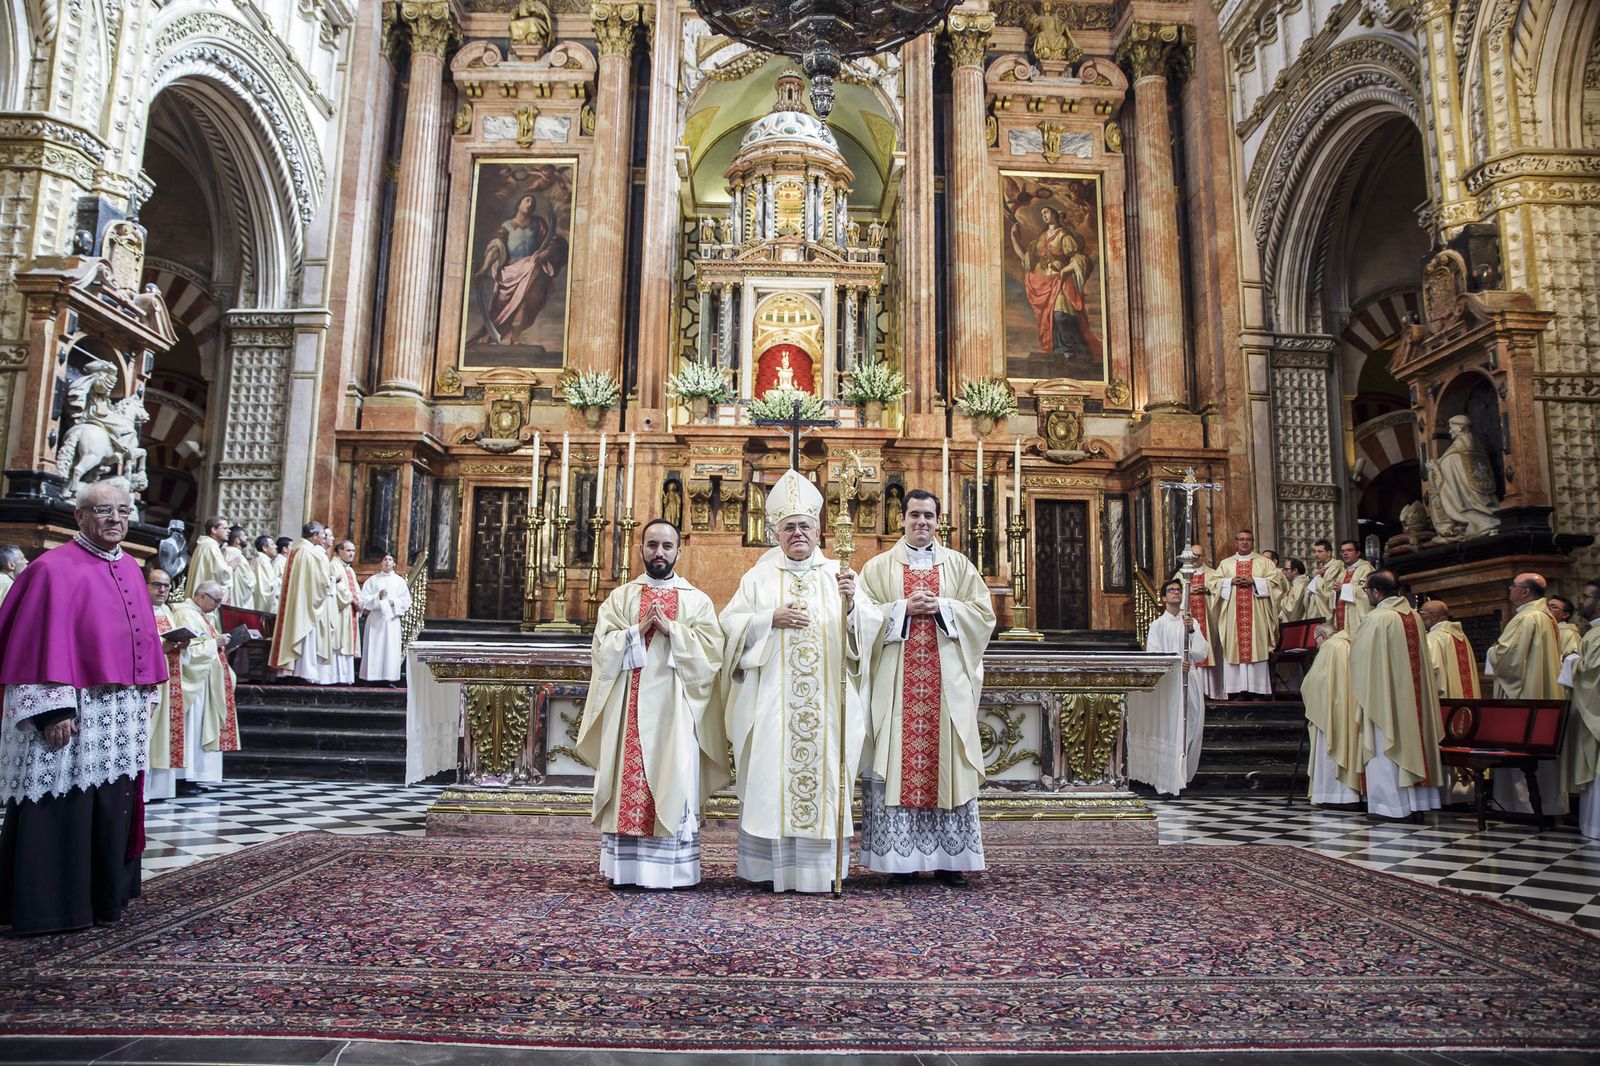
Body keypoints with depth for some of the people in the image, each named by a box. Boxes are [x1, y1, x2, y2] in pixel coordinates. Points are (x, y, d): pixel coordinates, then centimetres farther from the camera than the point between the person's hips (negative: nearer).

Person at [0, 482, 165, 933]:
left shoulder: (131, 569, 11)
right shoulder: (54, 569, -10)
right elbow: (42, 642, -15)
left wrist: (143, 699, 15)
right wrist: (53, 708, -21)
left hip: (121, 712, 7)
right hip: (70, 709, -7)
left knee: (113, 807, 13)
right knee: (60, 808, -1)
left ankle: (104, 896, 25)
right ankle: (48, 906, 10)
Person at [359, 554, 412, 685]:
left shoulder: (399, 580, 11)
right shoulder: (373, 579, 8)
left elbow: (406, 601, 8)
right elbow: (364, 598, 1)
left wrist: (394, 602, -9)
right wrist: (377, 597, -14)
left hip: (392, 618, 1)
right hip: (375, 618, -1)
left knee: (391, 648, -3)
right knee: (374, 648, -4)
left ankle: (390, 677, -2)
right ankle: (372, 677, -1)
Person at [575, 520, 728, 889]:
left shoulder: (697, 600, 9)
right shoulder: (619, 597, 12)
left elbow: (710, 652, -2)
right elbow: (602, 649, 3)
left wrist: (671, 629, -12)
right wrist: (639, 629, -11)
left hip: (675, 707, -1)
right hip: (629, 706, 1)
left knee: (674, 780, -3)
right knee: (627, 779, 0)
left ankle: (673, 868, 4)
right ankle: (625, 866, 7)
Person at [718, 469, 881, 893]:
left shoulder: (838, 574, 10)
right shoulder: (759, 577, 9)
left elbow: (872, 626, 1)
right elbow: (729, 624, 3)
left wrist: (851, 603, -18)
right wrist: (771, 619, -10)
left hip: (826, 701, 1)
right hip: (771, 698, -1)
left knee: (824, 773, 0)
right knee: (771, 776, -2)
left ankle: (821, 867, 9)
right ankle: (772, 867, 7)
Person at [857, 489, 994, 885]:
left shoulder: (958, 565, 13)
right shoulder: (879, 567, 9)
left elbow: (983, 613, 6)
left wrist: (941, 607, -8)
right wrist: (904, 608, -11)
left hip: (946, 680, 1)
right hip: (896, 681, -1)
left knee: (946, 760, 0)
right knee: (897, 760, -3)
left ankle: (949, 858, 8)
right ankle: (901, 856, 4)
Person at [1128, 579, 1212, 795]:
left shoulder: (1191, 623, 14)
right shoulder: (1158, 625, 2)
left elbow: (1202, 654, 3)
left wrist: (1191, 630, -9)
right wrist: (1174, 663, -22)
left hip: (1189, 682, 4)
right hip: (1166, 683, -4)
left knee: (1190, 730, 4)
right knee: (1169, 731, -8)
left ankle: (1182, 775, 19)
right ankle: (1170, 783, -4)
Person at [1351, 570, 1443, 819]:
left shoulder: (1376, 618, -17)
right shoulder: (1415, 616, 6)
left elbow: (1359, 653, -9)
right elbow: (1421, 657, 17)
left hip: (1385, 694, -7)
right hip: (1412, 691, 7)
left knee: (1386, 746, 0)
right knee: (1411, 739, 12)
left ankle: (1391, 803, 3)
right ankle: (1418, 800, 18)